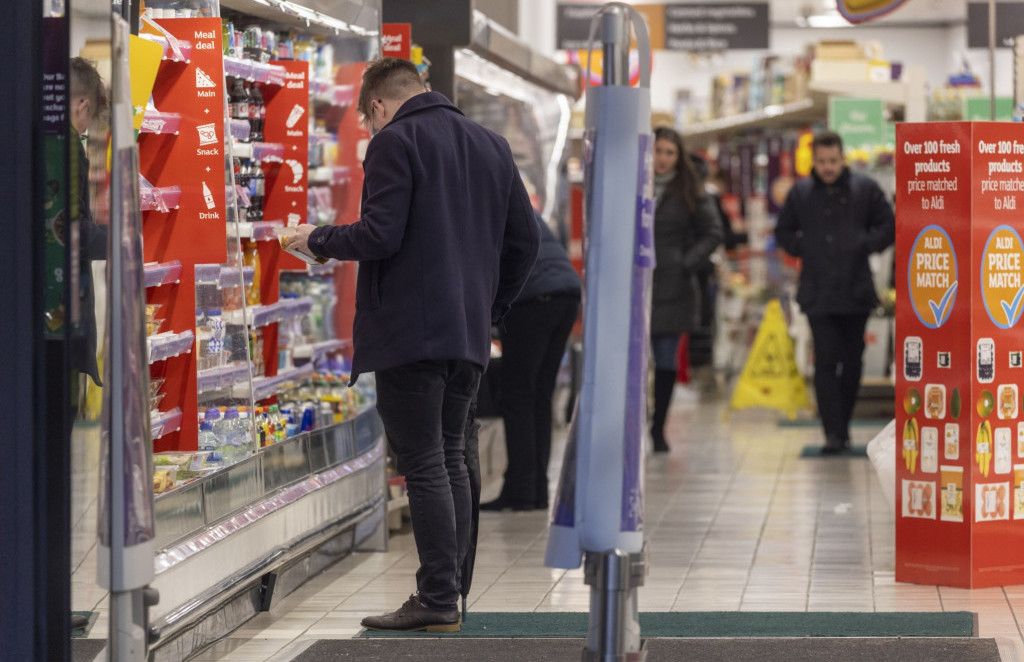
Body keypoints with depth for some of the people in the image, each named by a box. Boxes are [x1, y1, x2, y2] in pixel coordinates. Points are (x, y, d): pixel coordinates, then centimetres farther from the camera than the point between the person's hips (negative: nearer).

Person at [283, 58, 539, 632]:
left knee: (424, 465, -5)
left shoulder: (395, 142, -7)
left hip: (410, 331, -7)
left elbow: (381, 235, -17)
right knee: (452, 460, 14)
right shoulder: (491, 144, 15)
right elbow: (526, 240, 14)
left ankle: (437, 600, -5)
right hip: (470, 335, 7)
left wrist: (317, 240, -1)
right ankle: (450, 593, 16)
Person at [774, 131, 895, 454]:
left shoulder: (865, 189, 2)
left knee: (852, 362, 8)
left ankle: (842, 425, 22)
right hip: (817, 293, 0)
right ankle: (833, 432, -12)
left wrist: (866, 246, -5)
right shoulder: (800, 193, 6)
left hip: (856, 291, 1)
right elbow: (783, 231, 17)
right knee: (825, 363, -10)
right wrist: (803, 250, 2)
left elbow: (889, 226, 8)